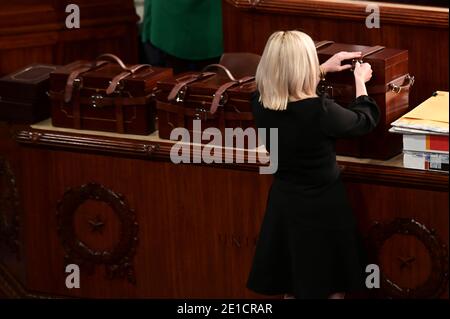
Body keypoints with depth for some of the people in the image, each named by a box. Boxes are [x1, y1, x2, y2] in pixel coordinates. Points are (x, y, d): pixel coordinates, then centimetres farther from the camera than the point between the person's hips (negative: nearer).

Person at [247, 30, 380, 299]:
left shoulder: (261, 103, -12)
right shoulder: (321, 110, -29)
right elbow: (366, 121, -7)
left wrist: (324, 68, 21)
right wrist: (361, 81, 8)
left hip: (283, 201, 5)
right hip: (322, 205, -5)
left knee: (293, 288, 20)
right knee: (330, 287, 14)